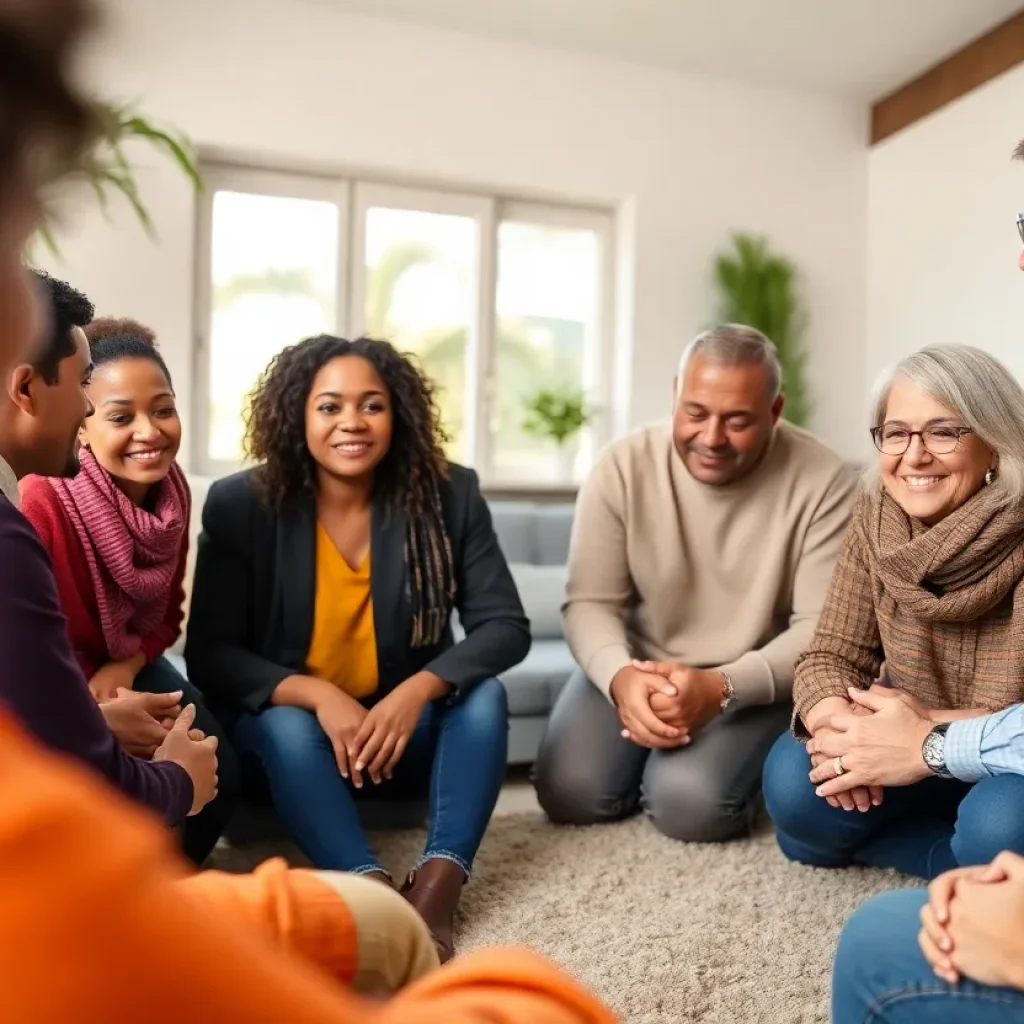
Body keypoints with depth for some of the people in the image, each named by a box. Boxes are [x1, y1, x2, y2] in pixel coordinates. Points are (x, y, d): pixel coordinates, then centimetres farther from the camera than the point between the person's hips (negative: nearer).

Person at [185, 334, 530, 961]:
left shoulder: (449, 496, -12)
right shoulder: (240, 506, -13)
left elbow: (505, 626, -14)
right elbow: (210, 655, -14)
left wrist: (418, 690, -31)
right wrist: (317, 696, -30)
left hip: (407, 735, 1)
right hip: (290, 737, -1)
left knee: (485, 692, -26)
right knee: (287, 723, -32)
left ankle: (435, 895, -38)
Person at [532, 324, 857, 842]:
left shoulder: (822, 481, -16)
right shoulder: (623, 466, -12)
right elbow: (590, 603, -11)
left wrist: (721, 687, -34)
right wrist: (621, 676, -34)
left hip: (757, 683, -2)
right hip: (635, 666, 2)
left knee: (690, 804, -26)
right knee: (570, 793, -17)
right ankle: (653, 749, 14)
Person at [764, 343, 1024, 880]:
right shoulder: (875, 518, -8)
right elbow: (831, 655, -8)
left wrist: (935, 739, -36)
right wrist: (834, 720, -29)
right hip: (915, 756, 4)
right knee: (792, 778, -19)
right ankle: (967, 858, -4)